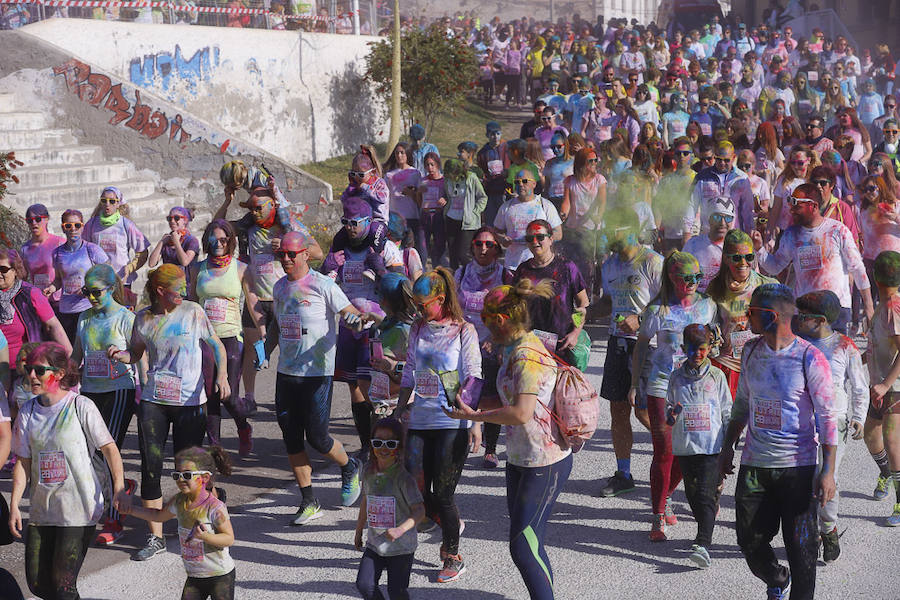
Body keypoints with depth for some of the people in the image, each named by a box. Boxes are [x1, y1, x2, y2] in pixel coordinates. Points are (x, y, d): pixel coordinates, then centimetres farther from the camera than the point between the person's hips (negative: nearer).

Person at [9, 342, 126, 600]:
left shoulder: (81, 406, -8)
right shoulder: (28, 411, 5)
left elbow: (109, 448, -7)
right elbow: (23, 462, 8)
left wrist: (118, 488, -18)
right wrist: (14, 505, 1)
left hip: (79, 509, -5)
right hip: (42, 510, 5)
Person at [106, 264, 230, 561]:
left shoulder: (192, 312, -1)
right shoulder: (144, 318, 4)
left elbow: (216, 345, 4)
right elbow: (135, 353, 14)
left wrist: (222, 375, -11)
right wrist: (119, 354, -8)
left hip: (190, 401, -1)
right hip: (153, 400, 2)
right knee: (150, 466, -2)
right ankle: (155, 537, 8)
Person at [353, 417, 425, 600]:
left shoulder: (403, 477, -17)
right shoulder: (369, 473, 1)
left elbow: (419, 511, -19)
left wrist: (400, 530, -34)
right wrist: (359, 531, 24)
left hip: (401, 546, -5)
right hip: (374, 544, 5)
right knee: (364, 585, -1)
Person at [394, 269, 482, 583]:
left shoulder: (464, 331, -4)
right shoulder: (418, 329, 11)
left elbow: (473, 378, -6)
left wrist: (475, 422, -11)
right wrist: (399, 410, 14)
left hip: (453, 424, -5)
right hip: (421, 420, 5)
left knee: (442, 495, -4)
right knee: (415, 490, 0)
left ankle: (453, 558, 14)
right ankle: (449, 525, 31)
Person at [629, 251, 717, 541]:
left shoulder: (707, 306, 1)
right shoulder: (657, 310, -8)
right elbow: (641, 345, 4)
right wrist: (634, 384, 5)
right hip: (662, 388, -3)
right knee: (664, 452, -6)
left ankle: (666, 497, 34)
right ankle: (658, 518, 4)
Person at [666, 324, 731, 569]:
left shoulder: (717, 376, 3)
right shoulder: (677, 377, 7)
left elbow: (727, 412, 8)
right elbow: (669, 407, 14)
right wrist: (671, 415, -11)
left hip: (712, 446, -3)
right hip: (685, 446, 3)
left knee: (706, 494, -12)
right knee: (692, 493, 9)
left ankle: (702, 544, -22)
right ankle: (706, 528, 31)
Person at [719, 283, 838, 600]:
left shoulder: (810, 358, -12)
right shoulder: (751, 352, 5)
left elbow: (827, 417, -9)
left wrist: (828, 471, -13)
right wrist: (728, 446, 21)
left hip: (797, 467, -5)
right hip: (753, 464, 5)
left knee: (800, 549, -1)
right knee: (750, 540, 8)